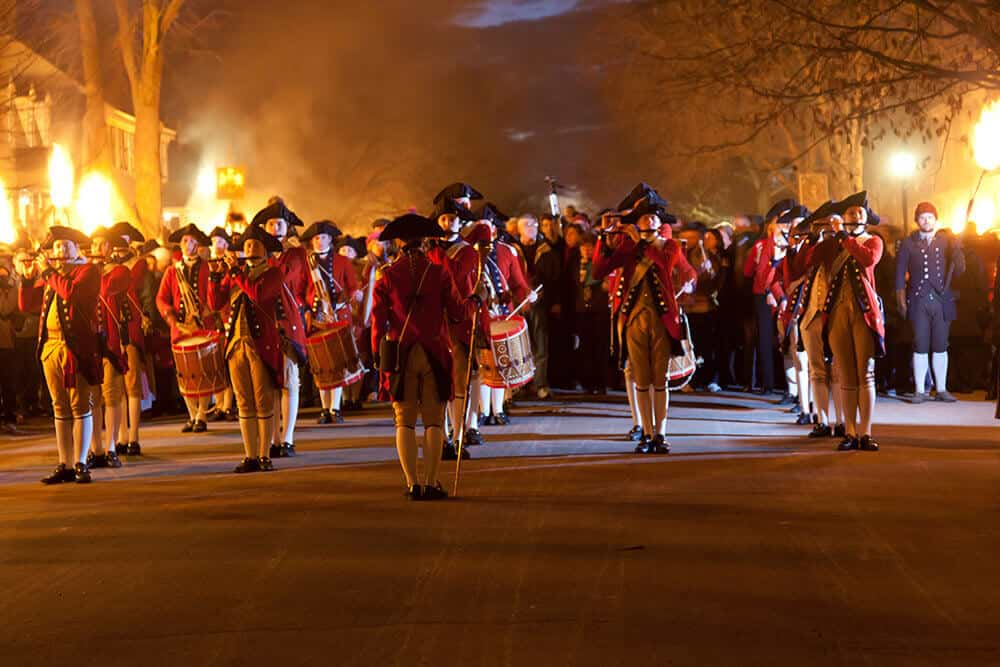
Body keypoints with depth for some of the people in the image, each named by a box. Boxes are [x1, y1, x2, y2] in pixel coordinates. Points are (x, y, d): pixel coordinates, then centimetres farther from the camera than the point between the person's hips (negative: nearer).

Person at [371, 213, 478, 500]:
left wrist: (378, 352, 9)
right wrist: (473, 302, 20)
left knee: (404, 420, 5)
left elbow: (378, 318, -1)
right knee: (434, 420, 5)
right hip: (434, 353, 0)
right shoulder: (439, 272, -2)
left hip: (400, 354, 0)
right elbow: (457, 312, 0)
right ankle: (431, 483, 1)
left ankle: (412, 484, -2)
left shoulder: (387, 275, 0)